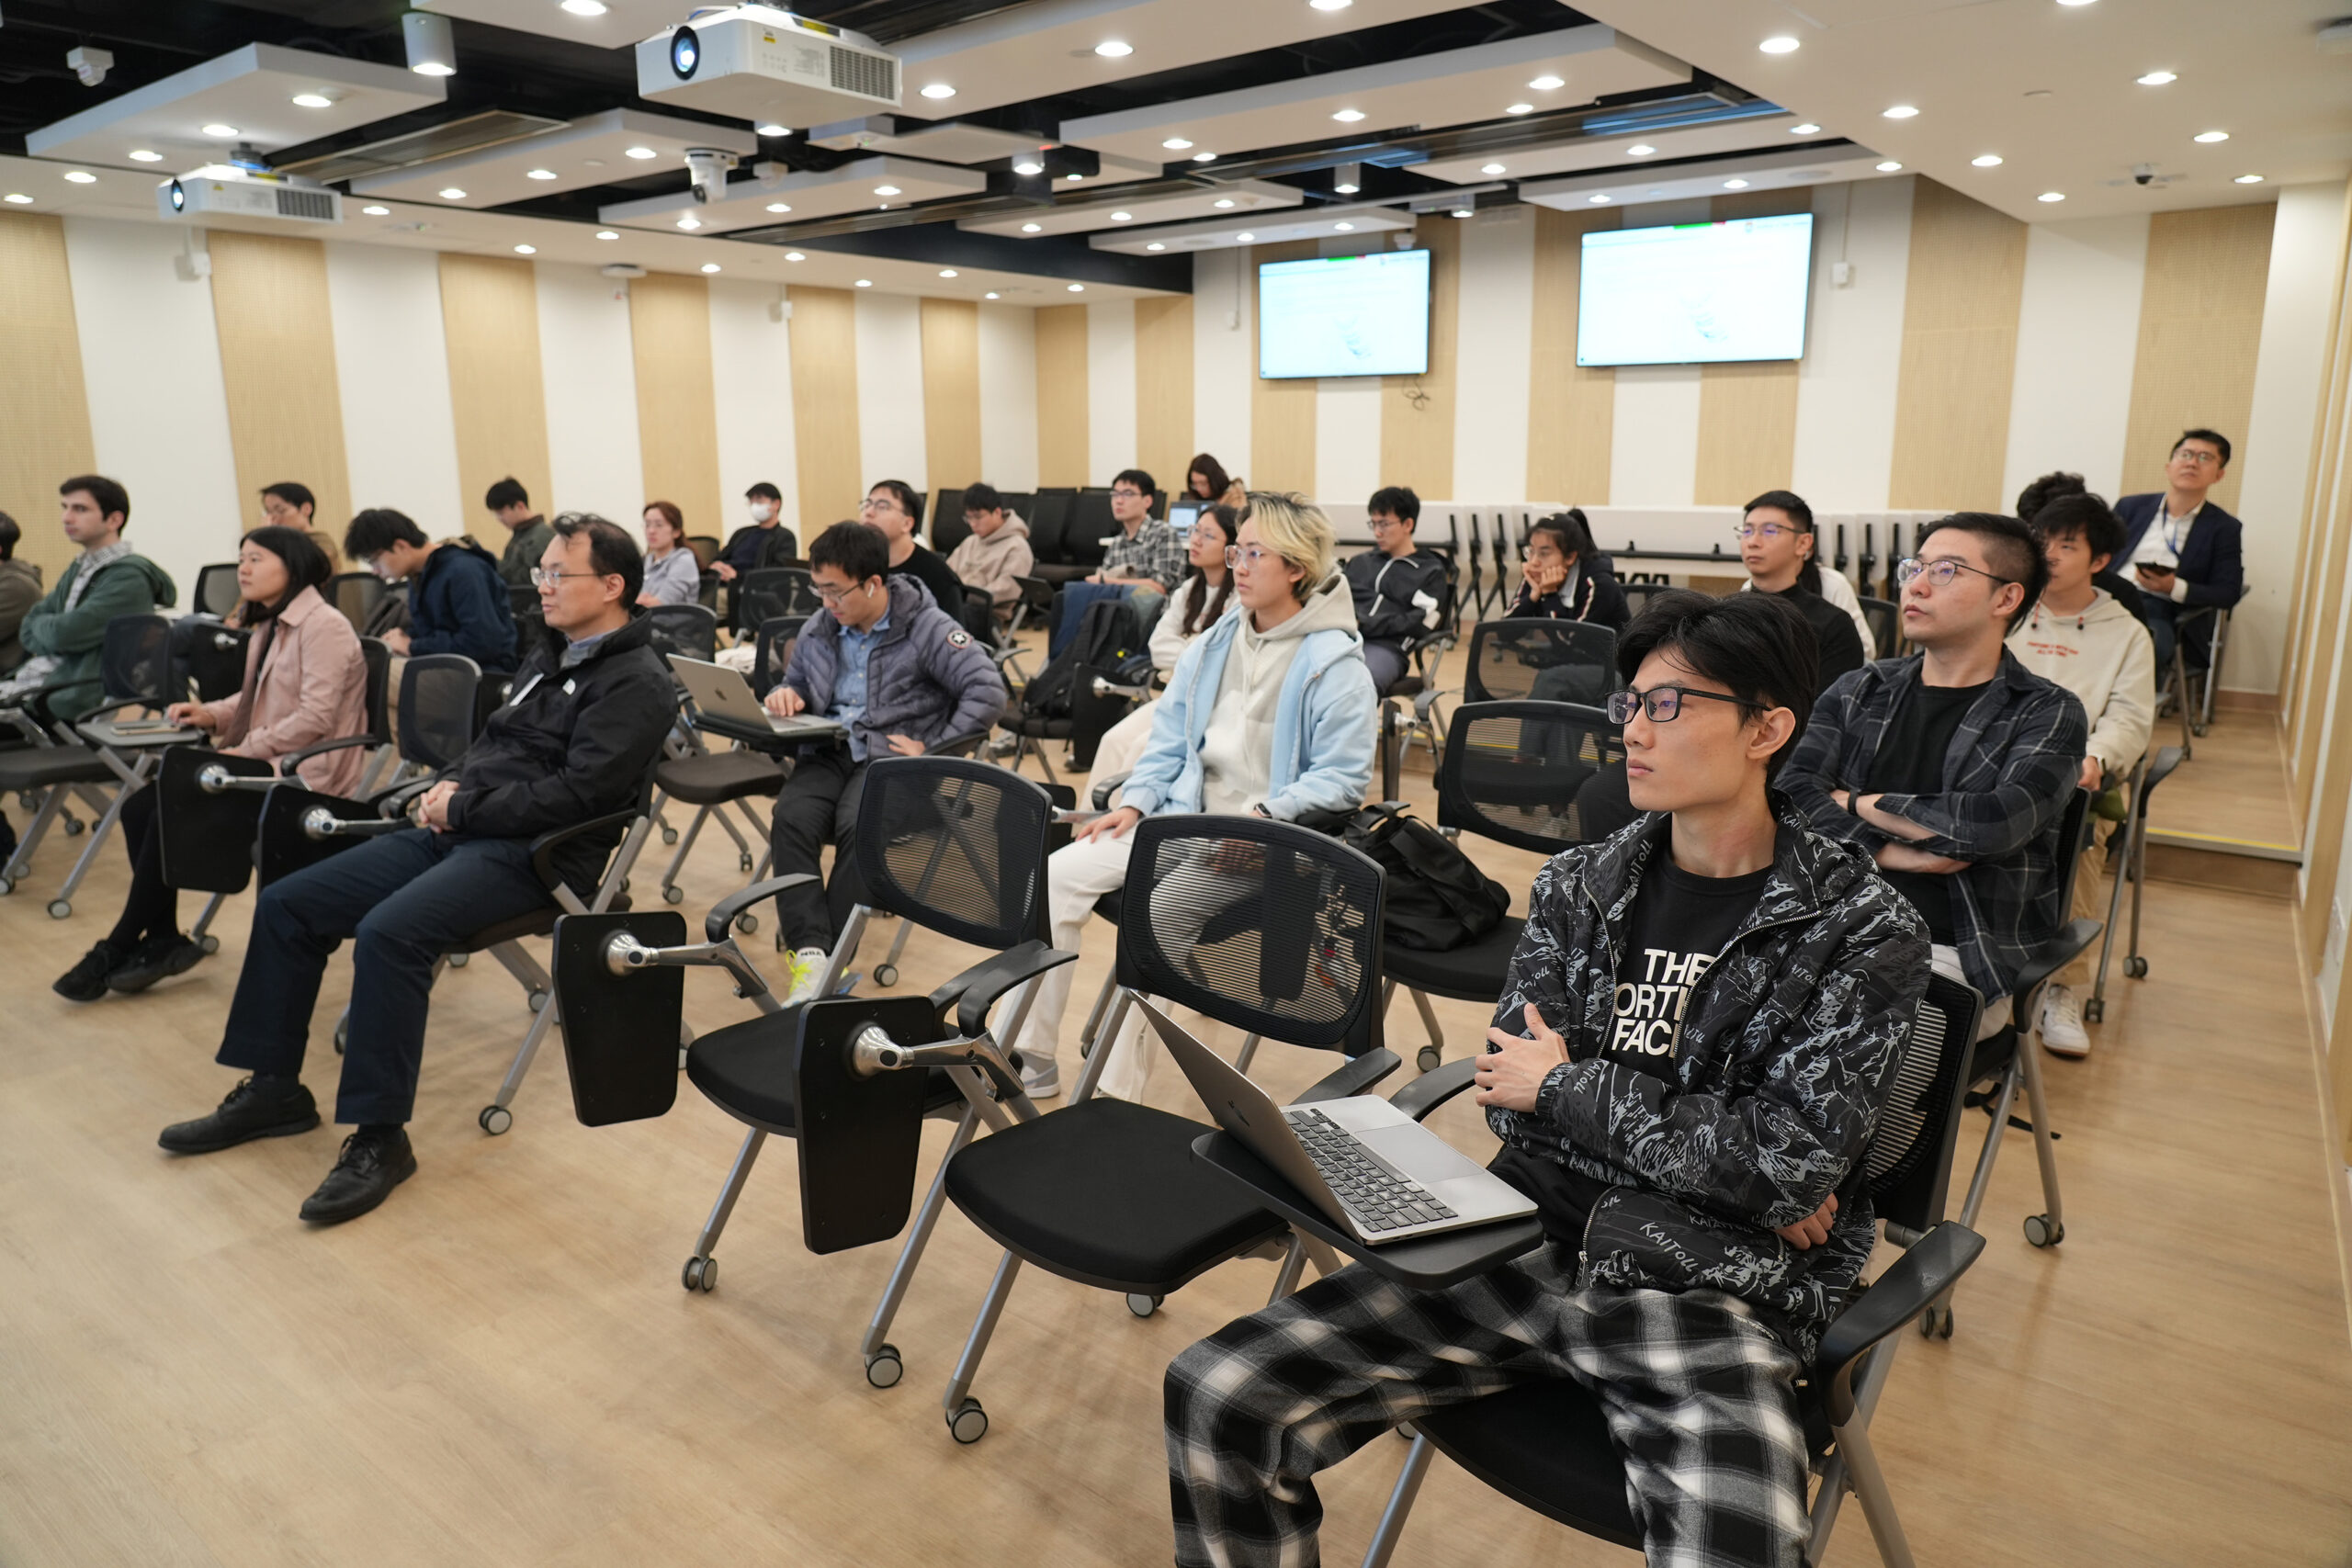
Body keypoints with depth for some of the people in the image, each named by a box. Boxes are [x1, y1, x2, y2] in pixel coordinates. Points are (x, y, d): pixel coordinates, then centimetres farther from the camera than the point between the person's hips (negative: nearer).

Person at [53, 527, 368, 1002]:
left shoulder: (323, 626, -14)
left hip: (302, 773, -9)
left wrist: (244, 750, -19)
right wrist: (212, 715, 4)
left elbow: (315, 718, -22)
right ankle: (162, 939, -1)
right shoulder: (269, 626, 17)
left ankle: (117, 949, -4)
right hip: (266, 763, 10)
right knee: (140, 806, -6)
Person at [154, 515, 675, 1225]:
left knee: (388, 933, -32)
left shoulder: (636, 682, -11)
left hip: (532, 853, -10)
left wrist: (462, 808, -13)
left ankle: (379, 1138, -19)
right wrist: (449, 785, 4)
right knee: (284, 904, 4)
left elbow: (573, 793, -20)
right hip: (459, 829, 10)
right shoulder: (553, 655, 18)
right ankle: (272, 1089, 16)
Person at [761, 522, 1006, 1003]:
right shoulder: (819, 629, 12)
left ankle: (834, 958, -25)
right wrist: (784, 695, 3)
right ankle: (810, 956, -32)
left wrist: (932, 749, -13)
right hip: (831, 749, 5)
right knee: (792, 818, -28)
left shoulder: (927, 627, -5)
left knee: (858, 826, -35)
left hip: (894, 752, -4)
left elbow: (987, 692, -12)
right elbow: (795, 681, 29)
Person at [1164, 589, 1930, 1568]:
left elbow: (1792, 1158, -13)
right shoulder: (1579, 884, 8)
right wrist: (1735, 1180, -8)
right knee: (1214, 1398, -13)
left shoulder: (1864, 932, -3)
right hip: (1530, 1241, 3)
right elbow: (1510, 1100, 1)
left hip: (1714, 1297, -3)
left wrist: (1569, 1087, -5)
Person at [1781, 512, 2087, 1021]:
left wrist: (1857, 802, -2)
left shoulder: (2048, 712, 5)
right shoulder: (1858, 691, 16)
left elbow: (1998, 822, -14)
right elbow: (1794, 791, 0)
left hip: (1959, 955, -3)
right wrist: (1888, 852, -15)